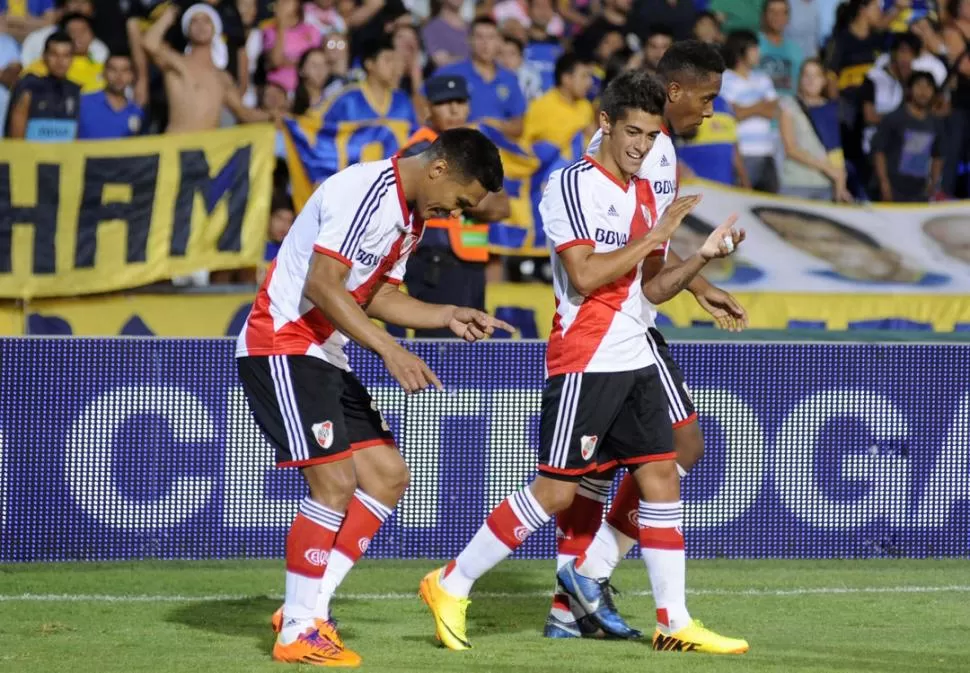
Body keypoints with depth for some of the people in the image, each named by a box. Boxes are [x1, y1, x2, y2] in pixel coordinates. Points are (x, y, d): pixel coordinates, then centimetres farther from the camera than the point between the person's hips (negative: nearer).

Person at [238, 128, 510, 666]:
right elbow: (321, 286, -25)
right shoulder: (368, 192, -19)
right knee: (335, 482, -15)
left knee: (387, 475, 5)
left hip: (325, 356, 10)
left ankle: (307, 609, 8)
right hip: (281, 347, -10)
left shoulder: (413, 215, 12)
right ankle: (298, 633, -6)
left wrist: (449, 316, 5)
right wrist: (390, 351, -26)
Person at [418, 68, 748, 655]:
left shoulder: (643, 193, 15)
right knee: (556, 489, -8)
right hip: (584, 360, -8)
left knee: (662, 477, 3)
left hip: (635, 359, 8)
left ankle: (676, 621, 7)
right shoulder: (573, 184, -11)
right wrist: (653, 238, -17)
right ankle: (452, 584, 2)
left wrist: (700, 258, 6)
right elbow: (585, 275, -20)